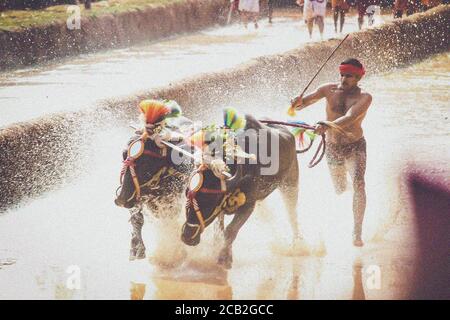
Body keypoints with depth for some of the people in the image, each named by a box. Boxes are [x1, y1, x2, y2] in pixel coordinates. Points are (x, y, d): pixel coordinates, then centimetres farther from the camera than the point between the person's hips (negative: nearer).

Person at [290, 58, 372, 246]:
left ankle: (357, 233, -24)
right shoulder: (330, 90, -9)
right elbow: (302, 103, -11)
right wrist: (298, 103, -36)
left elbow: (350, 118, -35)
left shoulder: (364, 98, -18)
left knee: (358, 184, -25)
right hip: (333, 147, 3)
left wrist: (328, 126, -51)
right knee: (340, 191, 17)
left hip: (355, 146, -3)